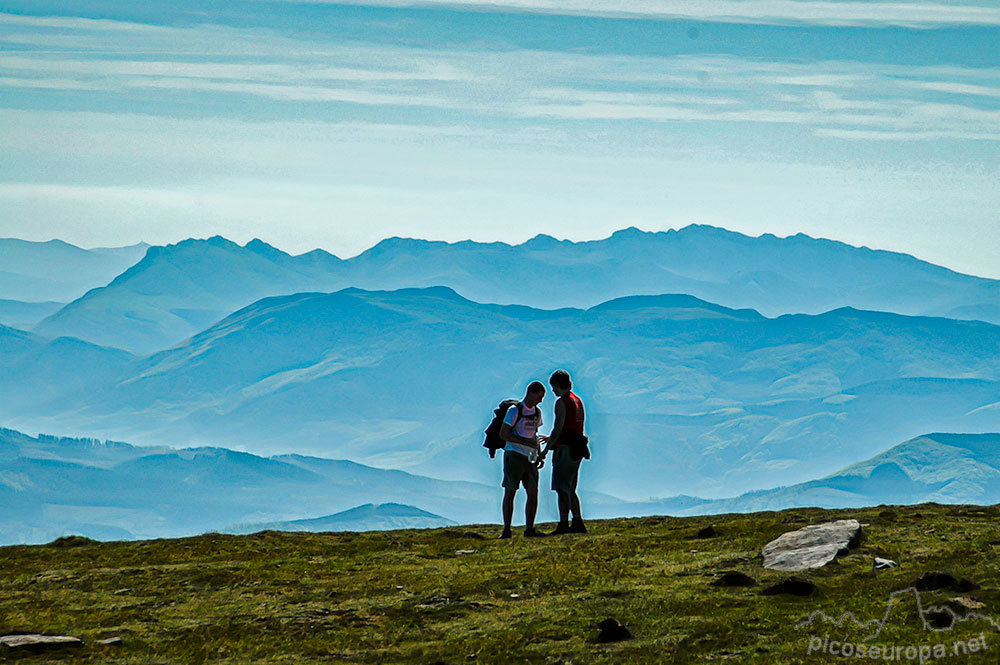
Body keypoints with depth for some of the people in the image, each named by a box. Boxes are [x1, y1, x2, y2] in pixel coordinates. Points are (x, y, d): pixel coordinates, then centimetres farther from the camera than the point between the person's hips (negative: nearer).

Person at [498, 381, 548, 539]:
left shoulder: (537, 412, 14)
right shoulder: (515, 410, -7)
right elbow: (503, 434, -12)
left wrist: (539, 454, 13)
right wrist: (525, 442, -19)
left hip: (529, 458, 6)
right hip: (514, 455, -6)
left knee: (533, 492, -2)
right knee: (510, 492, -3)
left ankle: (529, 529, 2)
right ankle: (506, 530, 2)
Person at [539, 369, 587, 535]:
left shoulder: (561, 402, -12)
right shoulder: (578, 400, 16)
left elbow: (558, 428, -17)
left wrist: (546, 450, -13)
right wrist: (552, 439, 29)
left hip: (565, 448, -9)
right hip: (577, 449, 9)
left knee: (562, 488, -8)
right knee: (570, 489, 15)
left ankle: (563, 525, -11)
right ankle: (578, 523, 13)